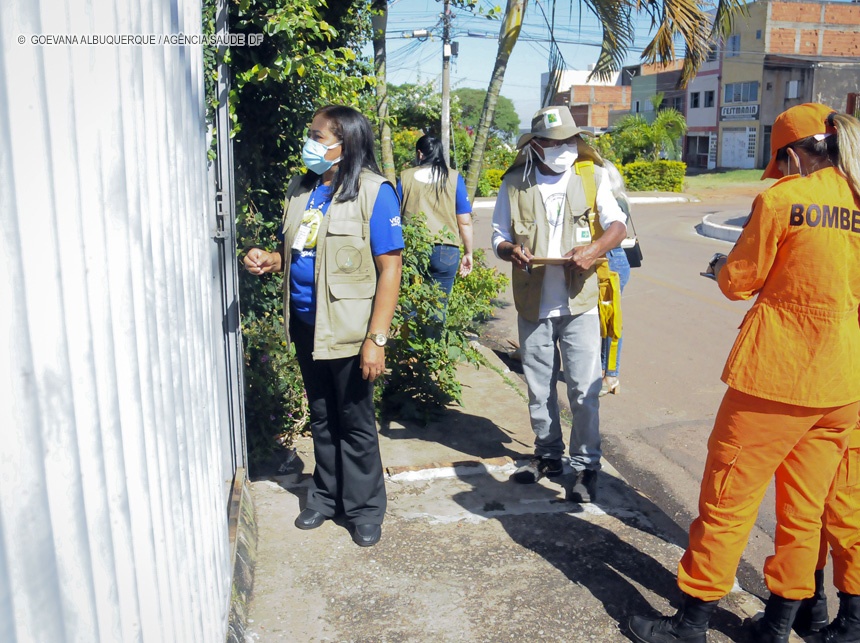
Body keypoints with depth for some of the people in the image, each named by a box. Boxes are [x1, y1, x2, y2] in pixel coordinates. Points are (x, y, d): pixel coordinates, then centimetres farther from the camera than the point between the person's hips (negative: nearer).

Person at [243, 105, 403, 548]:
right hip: (306, 327, 6)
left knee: (355, 422, 8)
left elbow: (389, 270, -16)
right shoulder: (301, 189, 7)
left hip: (347, 330, -6)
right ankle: (326, 495, 37)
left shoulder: (373, 192, -13)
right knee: (321, 417, 20)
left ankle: (363, 507, 26)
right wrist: (269, 260, -5)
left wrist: (376, 339, -21)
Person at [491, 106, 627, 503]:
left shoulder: (591, 175, 1)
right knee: (539, 387, 13)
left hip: (578, 301, -2)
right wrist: (510, 251, -17)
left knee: (583, 388, -2)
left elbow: (617, 224, 0)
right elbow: (499, 234, 7)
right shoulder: (515, 183, 2)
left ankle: (586, 465, 13)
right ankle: (548, 455, 31)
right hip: (533, 302, 2)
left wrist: (595, 249, -21)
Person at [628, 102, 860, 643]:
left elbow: (740, 281, -2)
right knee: (805, 505, 15)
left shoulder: (781, 198, -9)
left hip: (777, 374, -6)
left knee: (728, 496, 5)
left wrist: (722, 268, 19)